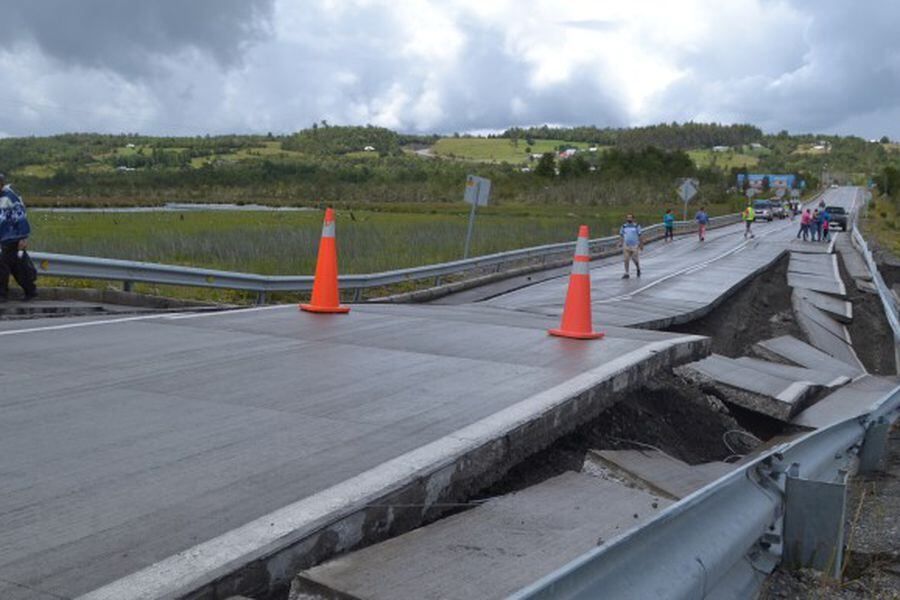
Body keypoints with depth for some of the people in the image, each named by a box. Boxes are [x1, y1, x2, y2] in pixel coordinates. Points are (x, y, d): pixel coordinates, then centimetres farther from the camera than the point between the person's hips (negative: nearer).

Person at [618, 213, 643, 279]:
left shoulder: (636, 226, 1)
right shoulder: (623, 226, 6)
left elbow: (639, 236, 4)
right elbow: (621, 236, 11)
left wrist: (641, 245, 3)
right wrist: (620, 242, -1)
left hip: (634, 246, -2)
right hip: (626, 246, 2)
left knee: (634, 259, 0)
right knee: (626, 260, -3)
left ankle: (638, 268, 30)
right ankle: (626, 273, 4)